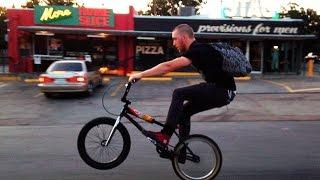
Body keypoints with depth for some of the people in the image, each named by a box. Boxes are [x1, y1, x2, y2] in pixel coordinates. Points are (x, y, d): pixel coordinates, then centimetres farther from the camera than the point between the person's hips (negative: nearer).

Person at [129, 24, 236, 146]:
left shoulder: (198, 50, -18)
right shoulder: (196, 50, 13)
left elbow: (168, 66, -23)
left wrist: (140, 75, -20)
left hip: (224, 91, -10)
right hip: (219, 90, 10)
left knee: (179, 94, -20)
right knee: (184, 111, 10)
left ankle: (164, 136, -14)